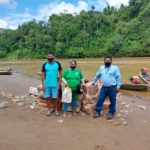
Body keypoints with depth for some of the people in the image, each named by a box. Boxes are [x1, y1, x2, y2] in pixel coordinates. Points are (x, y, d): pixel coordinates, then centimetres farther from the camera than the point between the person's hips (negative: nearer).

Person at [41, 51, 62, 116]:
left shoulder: (57, 64, -2)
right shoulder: (45, 65, 0)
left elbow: (60, 74, 4)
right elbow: (43, 75, 3)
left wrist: (59, 83, -1)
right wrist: (43, 84, -1)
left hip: (55, 84, -1)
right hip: (47, 84, 1)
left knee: (55, 98, 6)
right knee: (48, 97, 9)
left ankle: (56, 110, 23)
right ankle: (49, 110, 24)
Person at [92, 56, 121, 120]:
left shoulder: (115, 68, -5)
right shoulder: (101, 68, 10)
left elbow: (118, 77, -7)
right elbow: (97, 75, 23)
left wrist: (118, 86, -11)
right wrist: (94, 81, 30)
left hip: (112, 88, -4)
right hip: (104, 87, 4)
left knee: (112, 101, 7)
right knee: (100, 100, 4)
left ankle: (111, 113, 24)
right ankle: (97, 112, 17)